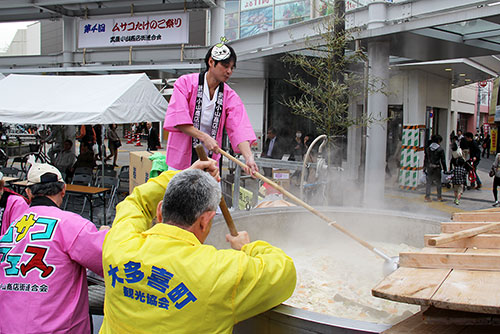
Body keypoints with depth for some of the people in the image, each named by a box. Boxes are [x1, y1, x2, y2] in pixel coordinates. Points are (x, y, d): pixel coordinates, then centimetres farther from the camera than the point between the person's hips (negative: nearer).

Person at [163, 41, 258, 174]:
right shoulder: (185, 83, -5)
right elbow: (178, 119, -16)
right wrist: (204, 137, -26)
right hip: (181, 159, -3)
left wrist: (249, 157, -28)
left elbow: (239, 129, -11)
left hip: (211, 160, 3)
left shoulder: (230, 96, 1)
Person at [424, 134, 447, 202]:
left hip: (429, 168, 3)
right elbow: (443, 160, -6)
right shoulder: (440, 149, -7)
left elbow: (425, 159, 9)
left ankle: (427, 196, 3)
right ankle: (439, 197, 17)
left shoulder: (428, 148, 4)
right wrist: (445, 169, 1)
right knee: (438, 183, 9)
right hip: (437, 168, -3)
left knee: (428, 182, 7)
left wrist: (424, 168, 15)